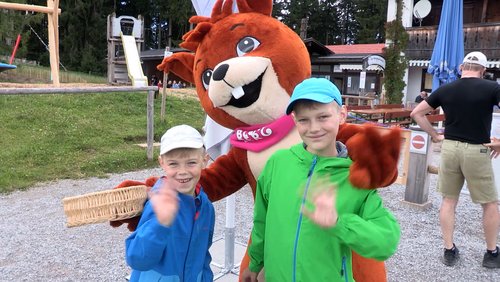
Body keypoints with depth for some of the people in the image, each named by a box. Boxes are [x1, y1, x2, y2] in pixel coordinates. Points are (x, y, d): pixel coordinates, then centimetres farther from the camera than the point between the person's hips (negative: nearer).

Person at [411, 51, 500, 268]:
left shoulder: (445, 90, 2)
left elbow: (416, 113, 6)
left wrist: (435, 136, 9)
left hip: (449, 148, 3)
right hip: (476, 151, -3)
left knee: (449, 200, 13)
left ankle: (449, 250, 18)